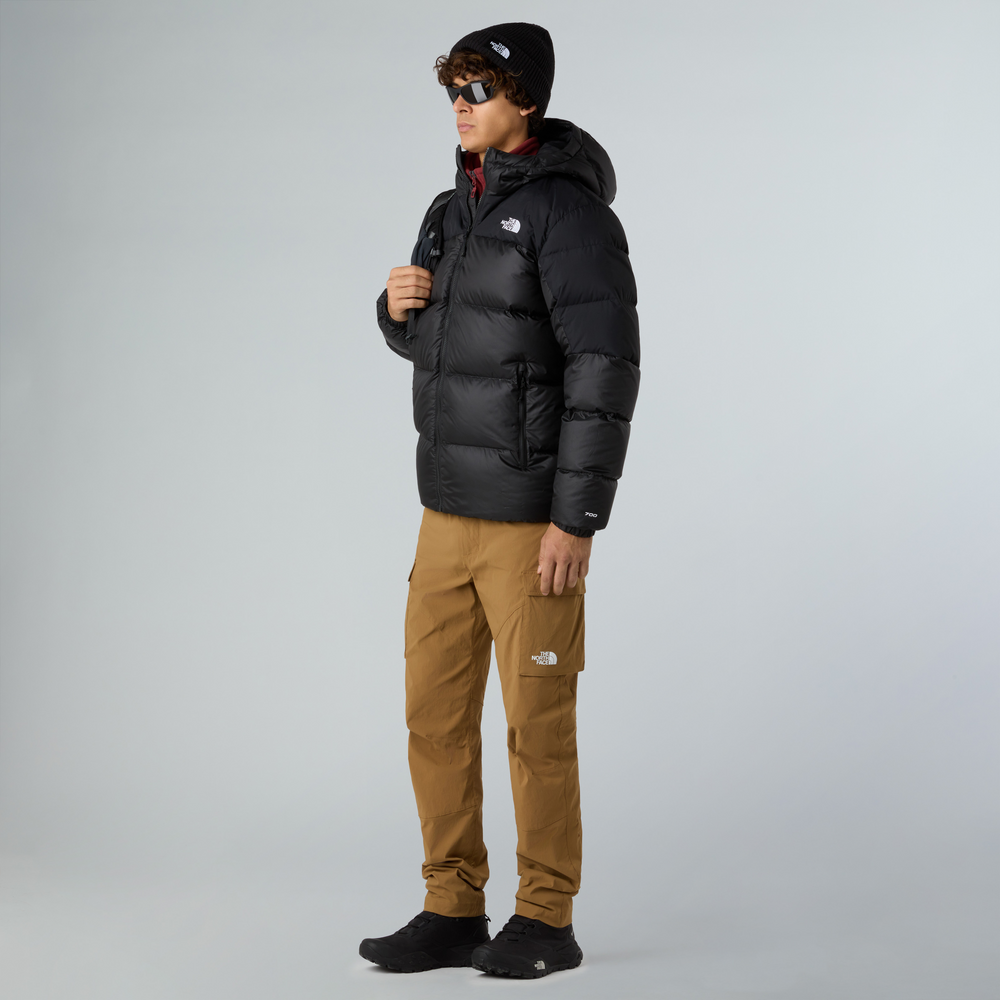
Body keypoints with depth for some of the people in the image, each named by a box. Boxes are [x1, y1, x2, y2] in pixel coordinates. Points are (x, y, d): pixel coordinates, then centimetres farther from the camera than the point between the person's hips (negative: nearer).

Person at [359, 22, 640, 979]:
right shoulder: (454, 208, 12)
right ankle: (453, 914, 18)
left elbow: (606, 370, -19)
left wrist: (577, 521, -22)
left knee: (537, 723, 1)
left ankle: (547, 921, 15)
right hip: (449, 513, 8)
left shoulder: (570, 214, -15)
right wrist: (397, 305, -2)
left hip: (534, 518, -8)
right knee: (435, 715, 8)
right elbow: (421, 339, 24)